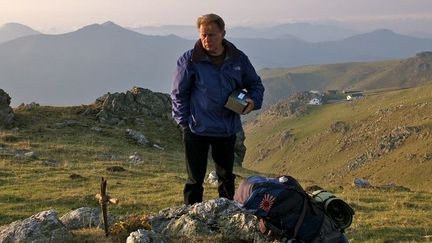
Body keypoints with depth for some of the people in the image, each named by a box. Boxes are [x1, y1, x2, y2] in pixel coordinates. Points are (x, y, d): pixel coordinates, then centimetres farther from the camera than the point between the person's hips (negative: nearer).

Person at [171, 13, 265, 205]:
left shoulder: (238, 59, -1)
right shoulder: (189, 60, -10)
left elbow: (255, 84, 12)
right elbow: (179, 94, -3)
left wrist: (253, 100, -9)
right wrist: (184, 122, -8)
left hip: (227, 130, 4)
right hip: (197, 130, -3)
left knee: (226, 177, 19)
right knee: (195, 179, 4)